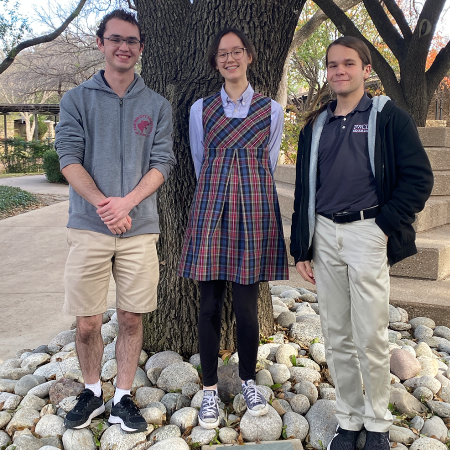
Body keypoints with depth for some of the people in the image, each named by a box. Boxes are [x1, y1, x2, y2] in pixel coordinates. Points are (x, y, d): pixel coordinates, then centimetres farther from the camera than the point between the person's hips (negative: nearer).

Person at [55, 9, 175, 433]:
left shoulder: (157, 106, 9)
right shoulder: (77, 99, 6)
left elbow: (162, 162, 1)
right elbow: (69, 159, -3)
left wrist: (127, 202, -15)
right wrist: (103, 205, -16)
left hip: (139, 227, 1)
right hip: (88, 227, -1)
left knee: (131, 318, 7)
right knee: (87, 322, 4)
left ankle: (122, 397, 22)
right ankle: (92, 392, 26)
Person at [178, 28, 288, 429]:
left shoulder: (271, 109, 8)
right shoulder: (201, 109, 9)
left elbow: (269, 164, 14)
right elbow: (200, 165, 14)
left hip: (254, 209, 0)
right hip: (211, 209, 1)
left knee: (247, 303, 2)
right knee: (210, 302, 2)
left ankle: (249, 379, 24)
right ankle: (210, 388, 16)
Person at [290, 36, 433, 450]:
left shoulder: (389, 117, 0)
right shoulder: (316, 126, 14)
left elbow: (419, 179, -4)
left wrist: (385, 225, -11)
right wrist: (301, 247, 10)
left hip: (367, 233, -4)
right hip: (324, 234, 5)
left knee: (370, 337, 1)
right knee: (337, 338, 10)